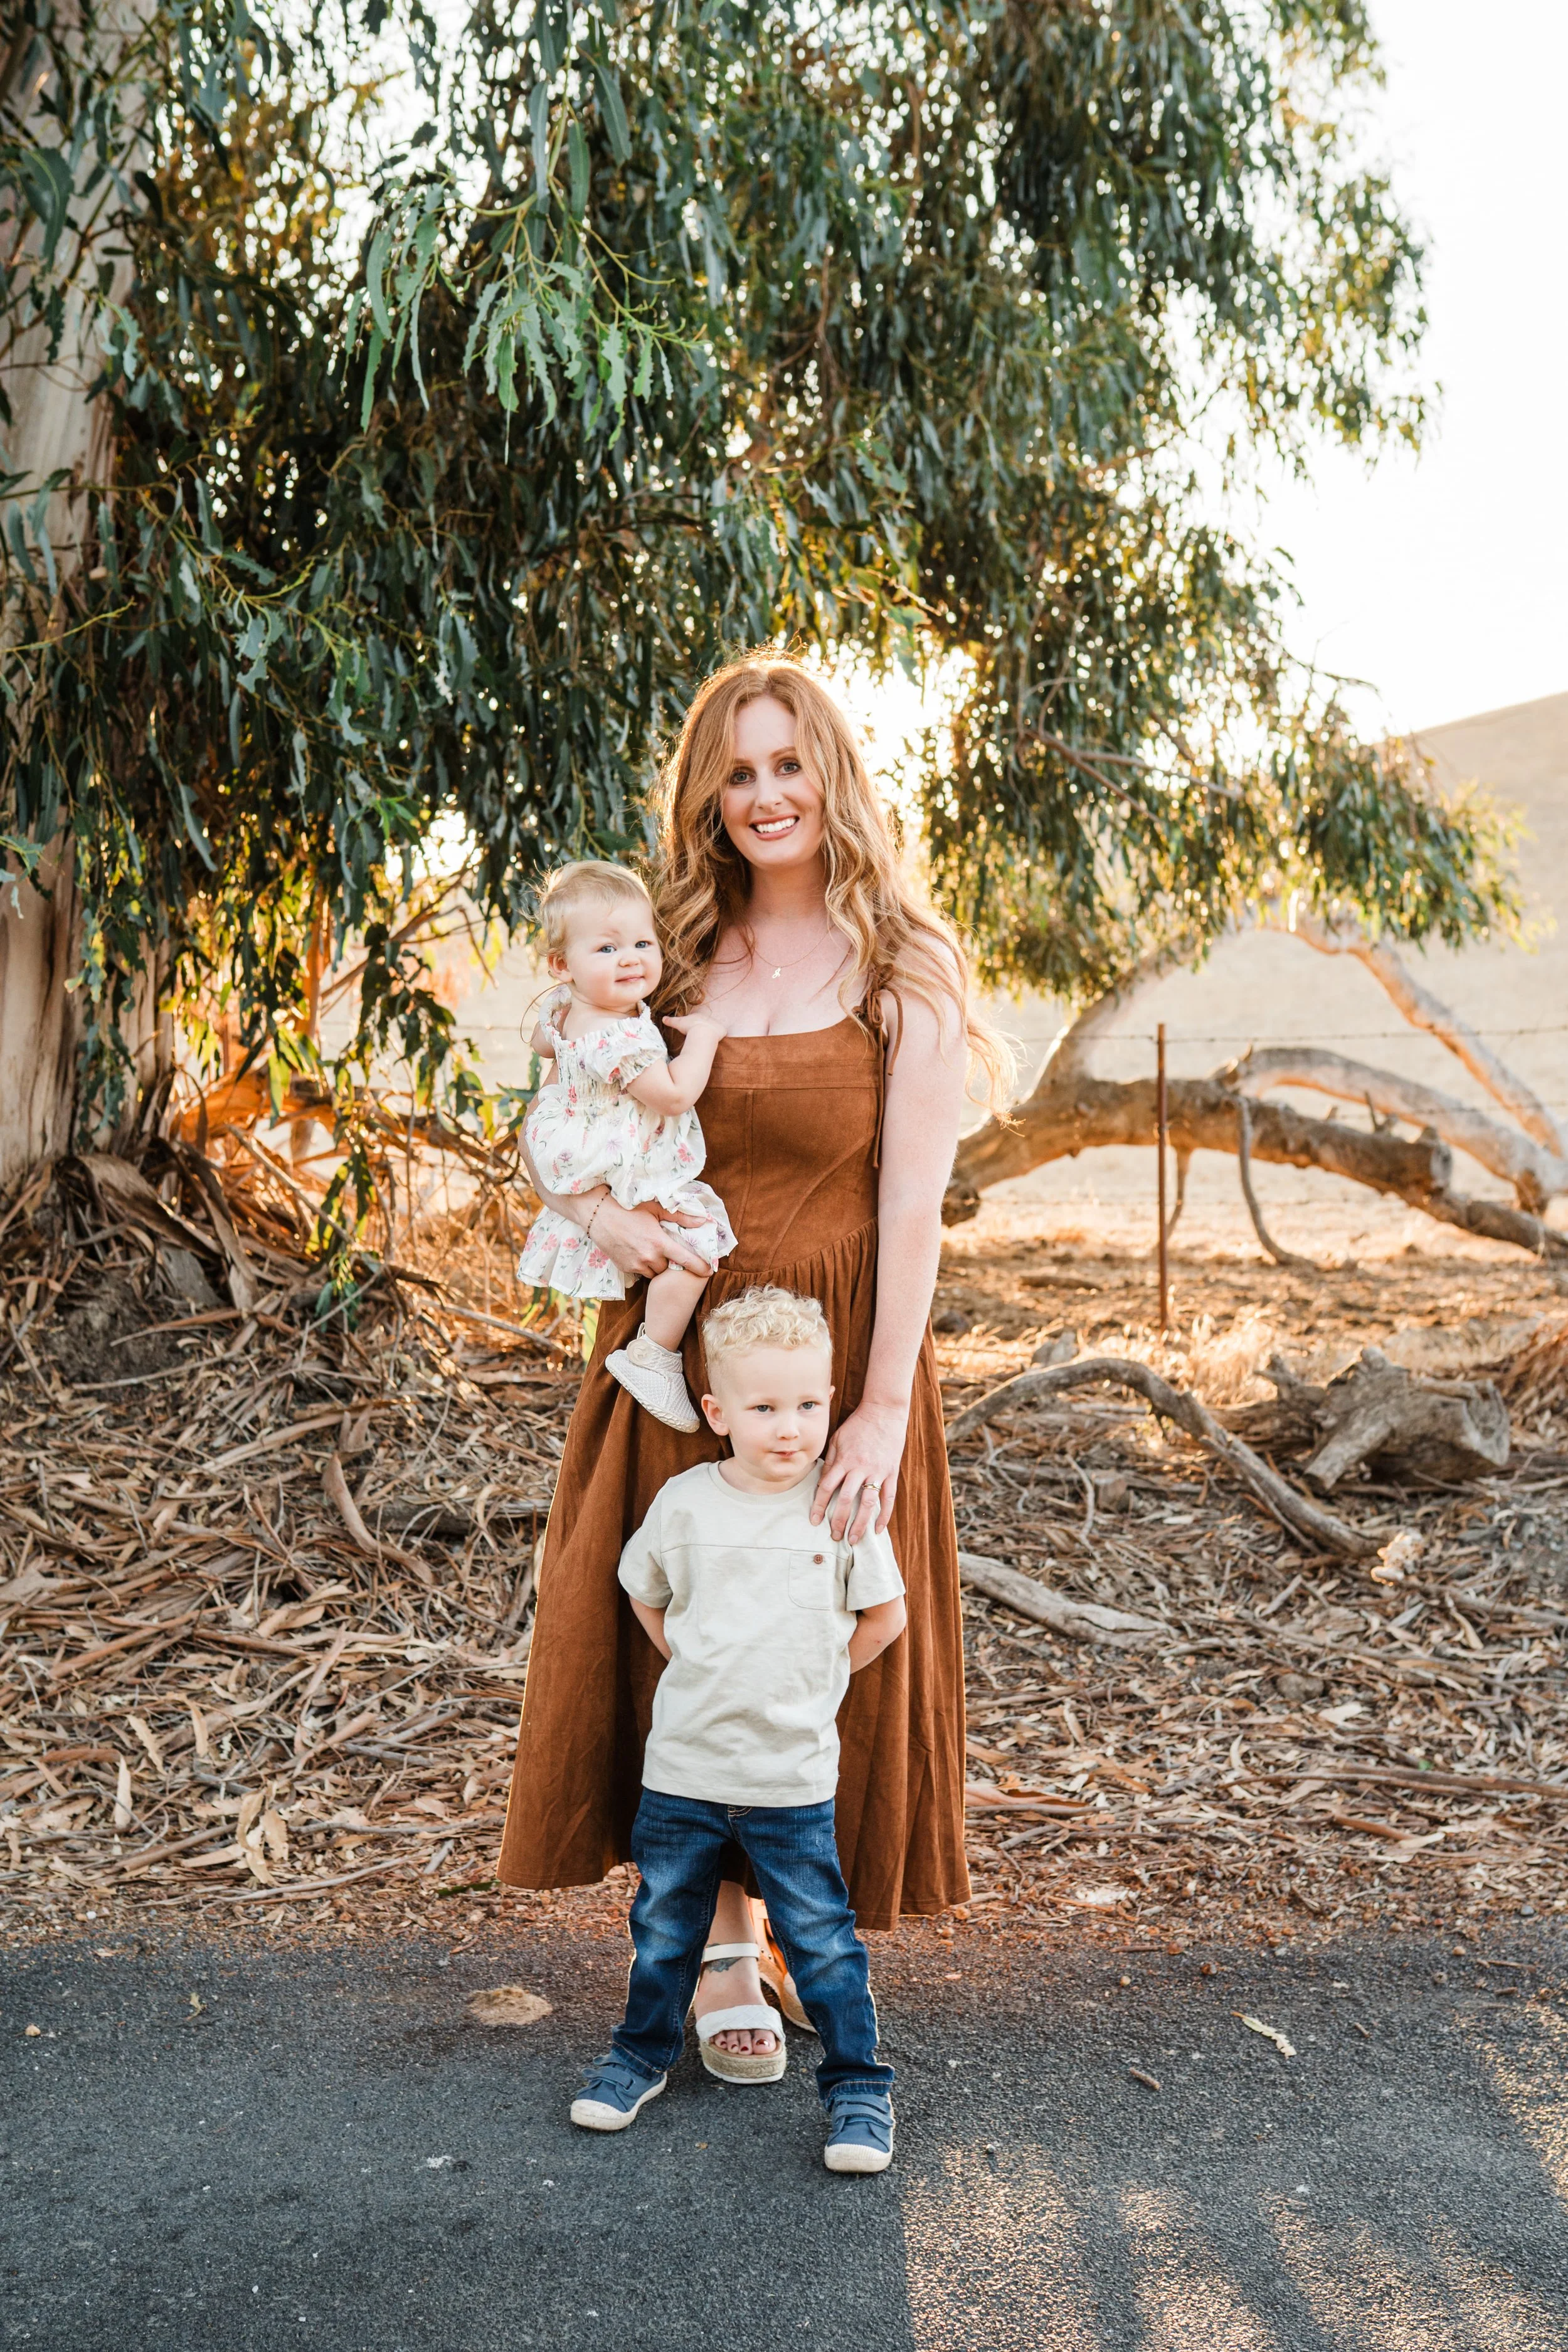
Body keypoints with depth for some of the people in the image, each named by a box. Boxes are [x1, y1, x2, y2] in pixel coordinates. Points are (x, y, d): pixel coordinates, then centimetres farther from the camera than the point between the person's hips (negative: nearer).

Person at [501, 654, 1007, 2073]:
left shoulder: (903, 972, -5)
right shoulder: (680, 956, 7)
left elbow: (910, 1205, -11)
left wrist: (882, 1408, -17)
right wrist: (603, 1217, -10)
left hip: (834, 1353, -3)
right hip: (680, 1346, 3)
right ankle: (725, 1942, 23)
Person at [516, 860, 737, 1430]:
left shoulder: (566, 1010, 0)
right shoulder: (618, 1037, -32)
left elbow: (542, 1039, 22)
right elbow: (675, 1096, -28)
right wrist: (702, 1035, -18)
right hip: (625, 1187, -11)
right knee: (698, 1241, -21)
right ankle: (652, 1357, -14)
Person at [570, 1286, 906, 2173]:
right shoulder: (684, 1504, -5)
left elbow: (885, 1615, 1)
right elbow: (647, 1595, 13)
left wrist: (814, 1676, 2)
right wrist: (699, 1670, 7)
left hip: (794, 1776, -2)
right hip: (682, 1767, 2)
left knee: (822, 1939, 4)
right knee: (665, 1926, 18)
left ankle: (858, 2086, 20)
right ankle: (645, 2052, 40)